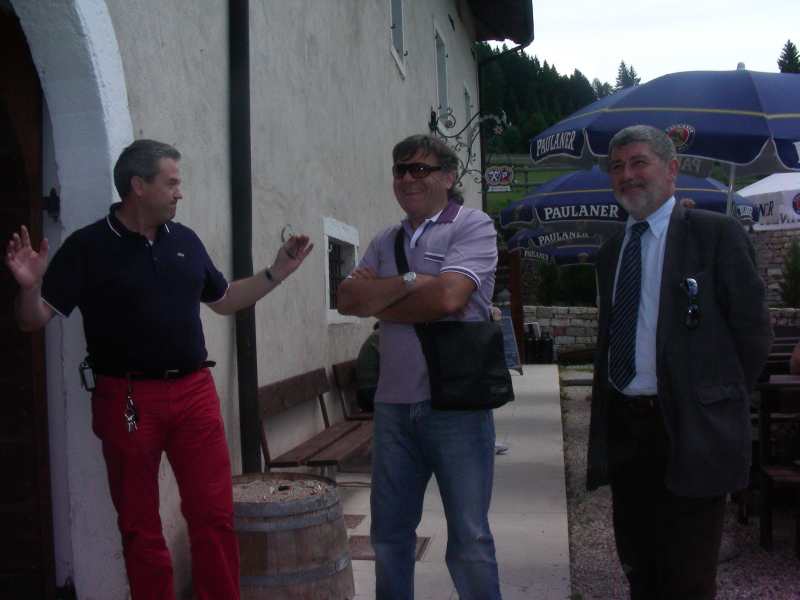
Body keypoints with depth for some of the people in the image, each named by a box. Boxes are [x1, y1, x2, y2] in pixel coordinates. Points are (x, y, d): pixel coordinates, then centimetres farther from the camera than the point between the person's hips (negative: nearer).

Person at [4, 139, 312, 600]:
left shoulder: (186, 240, 8)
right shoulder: (88, 246, -6)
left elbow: (224, 300, 20)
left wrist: (279, 271, 13)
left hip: (195, 392, 4)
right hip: (127, 398, -3)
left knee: (215, 515, 4)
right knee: (140, 527, 10)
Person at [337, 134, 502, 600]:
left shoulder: (473, 228, -4)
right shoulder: (386, 242, 14)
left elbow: (447, 298, -19)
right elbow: (348, 299, 2)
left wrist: (379, 301, -4)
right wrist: (409, 282, -12)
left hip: (456, 402, -6)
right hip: (394, 403, 6)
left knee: (470, 537, 4)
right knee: (389, 531, 16)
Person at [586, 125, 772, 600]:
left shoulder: (716, 234, -6)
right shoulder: (612, 250, 13)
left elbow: (753, 329, -6)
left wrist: (719, 401, -2)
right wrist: (605, 412, 9)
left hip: (689, 431, -6)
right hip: (622, 428, 6)